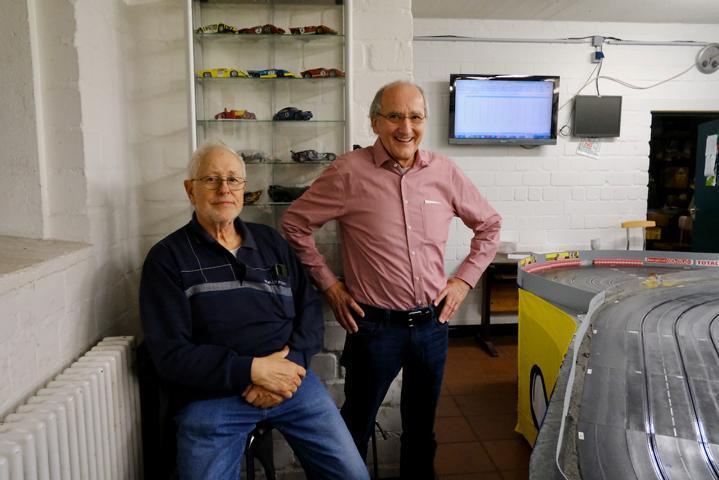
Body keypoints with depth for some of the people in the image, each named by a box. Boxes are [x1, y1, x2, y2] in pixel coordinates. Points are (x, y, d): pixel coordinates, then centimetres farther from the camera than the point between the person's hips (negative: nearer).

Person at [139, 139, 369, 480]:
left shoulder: (271, 242, 12)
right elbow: (169, 353, -8)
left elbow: (309, 308, 9)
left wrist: (291, 361, -10)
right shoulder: (167, 258, -1)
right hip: (211, 394, -2)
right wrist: (252, 369, -17)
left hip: (290, 377, 3)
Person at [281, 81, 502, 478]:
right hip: (374, 326, -3)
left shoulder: (444, 172, 0)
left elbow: (489, 225, 12)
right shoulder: (349, 172, -11)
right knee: (357, 426, 15)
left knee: (421, 426, 22)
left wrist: (465, 279, 4)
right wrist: (328, 283, -5)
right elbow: (294, 224, -4)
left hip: (432, 323, 4)